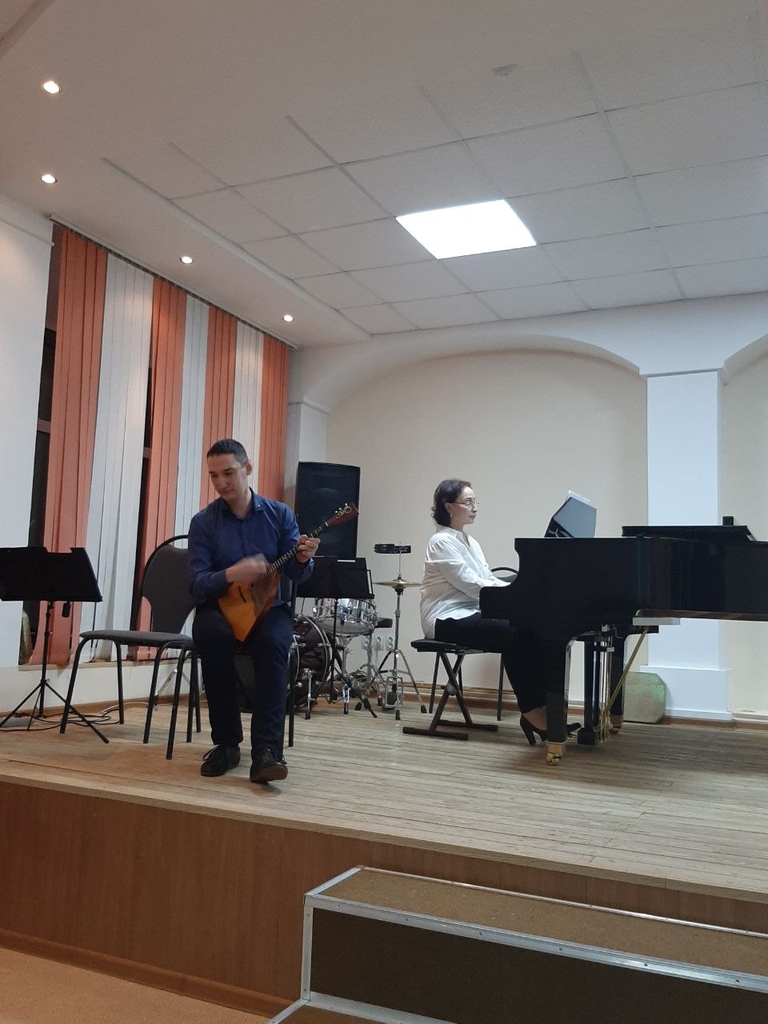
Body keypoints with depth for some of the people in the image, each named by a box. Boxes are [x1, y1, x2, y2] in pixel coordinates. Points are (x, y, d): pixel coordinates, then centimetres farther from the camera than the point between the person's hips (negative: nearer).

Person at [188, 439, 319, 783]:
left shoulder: (279, 514, 1)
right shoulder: (203, 522, -2)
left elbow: (294, 574, -2)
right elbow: (196, 584, -10)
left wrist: (302, 559, -26)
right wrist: (232, 574, -30)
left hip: (267, 607, 0)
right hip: (221, 607, 0)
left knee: (274, 640, -34)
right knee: (209, 631, -35)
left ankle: (266, 750, -35)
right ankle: (226, 742, -20)